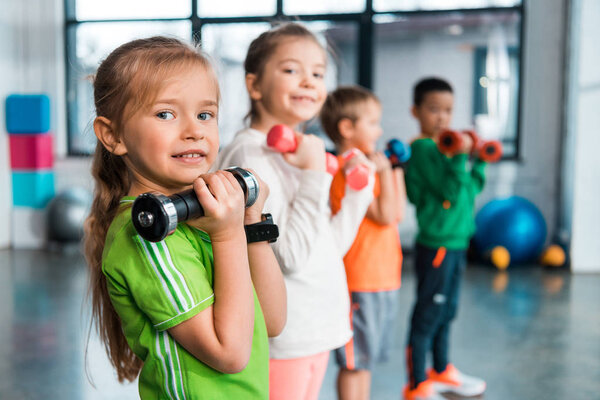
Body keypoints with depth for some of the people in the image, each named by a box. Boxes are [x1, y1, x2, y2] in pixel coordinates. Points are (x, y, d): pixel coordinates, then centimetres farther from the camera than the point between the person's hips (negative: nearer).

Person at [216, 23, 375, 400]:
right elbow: (291, 256, -23)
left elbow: (332, 247, 12)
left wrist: (358, 188, 2)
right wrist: (315, 175, -20)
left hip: (317, 328, 8)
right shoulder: (248, 155, -17)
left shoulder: (300, 152, 8)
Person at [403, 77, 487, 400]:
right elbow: (451, 192, -21)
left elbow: (470, 189, 18)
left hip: (455, 243, 9)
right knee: (427, 315, 0)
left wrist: (479, 162, 10)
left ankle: (441, 372, 38)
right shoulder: (422, 148, -14)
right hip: (436, 244, -9)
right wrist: (459, 157, -26)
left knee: (446, 312, 21)